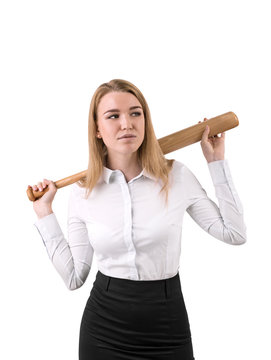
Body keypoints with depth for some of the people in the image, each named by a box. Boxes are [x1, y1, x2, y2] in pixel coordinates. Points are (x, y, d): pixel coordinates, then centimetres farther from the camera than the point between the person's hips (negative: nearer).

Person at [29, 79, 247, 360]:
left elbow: (234, 233, 0)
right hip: (104, 328, 1)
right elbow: (74, 276, -1)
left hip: (168, 325, 0)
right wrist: (44, 211, -1)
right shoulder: (82, 191, -4)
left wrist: (216, 161, 0)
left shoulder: (177, 175, -5)